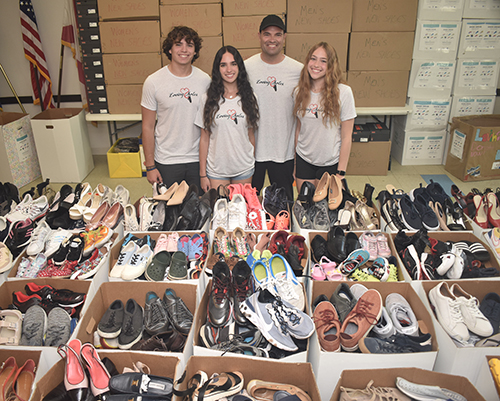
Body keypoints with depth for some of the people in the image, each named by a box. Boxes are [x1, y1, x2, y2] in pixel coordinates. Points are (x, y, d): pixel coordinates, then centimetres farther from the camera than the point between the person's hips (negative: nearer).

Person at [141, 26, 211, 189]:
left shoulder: (205, 80, 0)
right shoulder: (153, 82, -6)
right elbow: (147, 127, -3)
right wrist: (150, 166, -4)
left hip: (198, 160, 2)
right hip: (166, 162, -2)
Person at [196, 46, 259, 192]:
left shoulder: (249, 98, 2)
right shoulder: (208, 99, -2)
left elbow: (251, 134, 8)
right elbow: (204, 138, -1)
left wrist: (253, 163, 10)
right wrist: (202, 174, -2)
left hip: (244, 169, 2)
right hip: (216, 170, -1)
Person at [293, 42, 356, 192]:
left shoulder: (343, 92, -12)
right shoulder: (300, 91, 0)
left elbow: (346, 137, -10)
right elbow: (299, 128, 8)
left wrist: (340, 172, -10)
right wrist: (295, 163, 10)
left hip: (330, 163, -3)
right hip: (304, 161, 3)